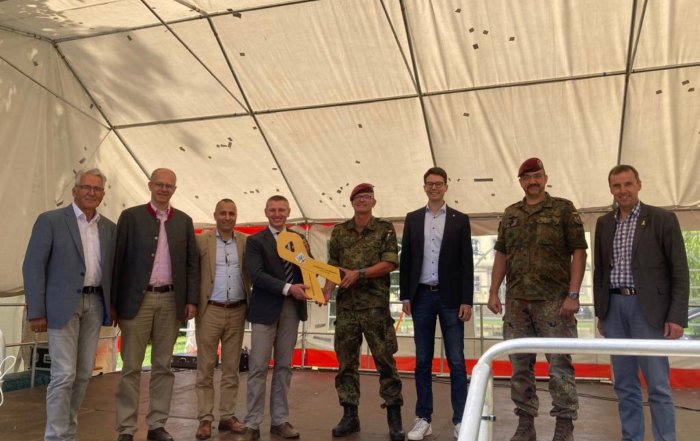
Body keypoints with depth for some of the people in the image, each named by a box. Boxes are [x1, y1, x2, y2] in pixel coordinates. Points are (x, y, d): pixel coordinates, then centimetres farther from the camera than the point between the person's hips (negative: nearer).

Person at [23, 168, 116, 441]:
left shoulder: (109, 227, 11)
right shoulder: (50, 220, -4)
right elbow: (33, 266, -7)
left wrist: (112, 305, 7)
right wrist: (36, 312, -11)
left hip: (95, 304, 5)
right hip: (63, 304, -5)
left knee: (83, 374, 9)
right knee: (64, 375, -7)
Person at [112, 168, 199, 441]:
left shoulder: (184, 221, 10)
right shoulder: (130, 216, 1)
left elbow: (192, 263, 9)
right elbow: (118, 260, -1)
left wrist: (191, 299, 1)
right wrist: (114, 301, -5)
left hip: (171, 300, 3)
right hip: (138, 299, -3)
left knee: (163, 366, 8)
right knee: (131, 367, 2)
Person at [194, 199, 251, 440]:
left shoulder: (246, 242, 6)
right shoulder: (201, 240, 0)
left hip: (237, 311, 2)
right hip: (210, 311, -2)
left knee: (231, 368, 9)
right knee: (205, 368, 3)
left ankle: (227, 416, 18)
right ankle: (205, 419, 11)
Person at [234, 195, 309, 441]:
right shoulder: (256, 240, -1)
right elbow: (256, 275, -14)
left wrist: (305, 255, -9)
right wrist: (288, 288, -20)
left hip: (291, 309, 4)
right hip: (265, 310, -4)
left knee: (284, 367, 10)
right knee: (258, 367, -2)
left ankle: (279, 420, 18)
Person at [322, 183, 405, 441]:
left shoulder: (385, 229, 2)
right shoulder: (339, 231, 11)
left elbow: (390, 263, -6)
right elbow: (332, 266, 10)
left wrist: (358, 273, -15)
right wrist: (327, 289, -8)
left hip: (375, 305, -3)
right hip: (345, 305, 3)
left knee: (385, 359, -1)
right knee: (346, 361, 6)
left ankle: (394, 417, 9)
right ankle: (349, 415, 17)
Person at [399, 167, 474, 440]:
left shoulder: (460, 220, 4)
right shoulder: (412, 219, 9)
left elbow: (466, 263, 1)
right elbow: (405, 259, 8)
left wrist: (467, 300, -6)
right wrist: (405, 296, 2)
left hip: (450, 297, -2)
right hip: (422, 296, 2)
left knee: (456, 361, 0)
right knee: (422, 361, 6)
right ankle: (423, 419, 14)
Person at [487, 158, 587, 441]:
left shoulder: (563, 209, 1)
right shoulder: (510, 214, 13)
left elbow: (578, 252, -4)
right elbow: (501, 255, 15)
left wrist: (573, 294, -12)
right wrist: (493, 293, 8)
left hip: (554, 301, -4)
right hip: (516, 301, 4)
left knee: (560, 364, -1)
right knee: (520, 365, 8)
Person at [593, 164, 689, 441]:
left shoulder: (663, 219, -2)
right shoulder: (604, 223, 11)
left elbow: (679, 271, -4)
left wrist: (677, 316, -10)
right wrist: (600, 313, 12)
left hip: (648, 309, -4)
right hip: (614, 309, 4)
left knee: (658, 385, -2)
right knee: (625, 384, 10)